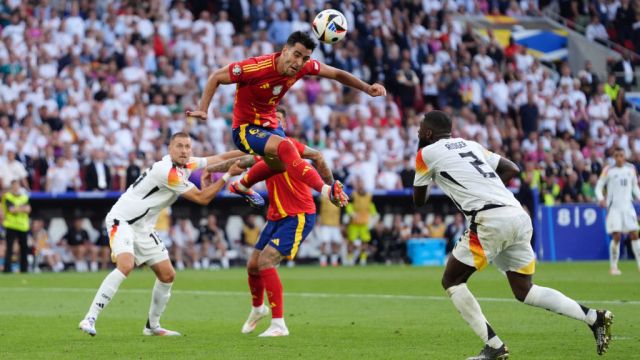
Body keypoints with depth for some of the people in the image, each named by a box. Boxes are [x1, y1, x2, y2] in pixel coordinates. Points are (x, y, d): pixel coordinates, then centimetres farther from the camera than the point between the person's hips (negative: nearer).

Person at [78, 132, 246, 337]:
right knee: (125, 266, -31)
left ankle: (152, 326, 22)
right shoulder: (167, 171, -22)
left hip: (143, 227, 9)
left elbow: (219, 158, 15)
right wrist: (228, 176, -15)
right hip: (122, 220, -9)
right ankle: (89, 319, -32)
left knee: (167, 275, 7)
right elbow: (202, 198, -17)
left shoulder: (186, 165, 4)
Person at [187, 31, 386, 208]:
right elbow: (216, 78, -21)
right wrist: (203, 110, -30)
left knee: (281, 162, 32)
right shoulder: (256, 67, -32)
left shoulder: (304, 67, -16)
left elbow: (336, 74, -1)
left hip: (270, 124, 8)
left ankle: (242, 186, 60)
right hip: (246, 128, -8)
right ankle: (327, 190, -43)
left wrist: (367, 88, -7)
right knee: (284, 147, -34)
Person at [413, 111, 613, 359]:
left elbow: (419, 201, 19)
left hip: (490, 220, -7)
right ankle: (595, 318, 2)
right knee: (524, 290, 15)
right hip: (519, 216, 7)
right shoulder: (471, 145, 26)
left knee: (451, 281, 8)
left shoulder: (427, 154, 8)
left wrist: (428, 179, 37)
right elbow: (512, 169, 27)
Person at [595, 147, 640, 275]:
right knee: (616, 236, -9)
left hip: (628, 206, 3)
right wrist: (600, 198, -17)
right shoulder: (608, 170, -1)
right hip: (614, 207, -3)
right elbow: (599, 186, 1)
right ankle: (613, 266, 2)